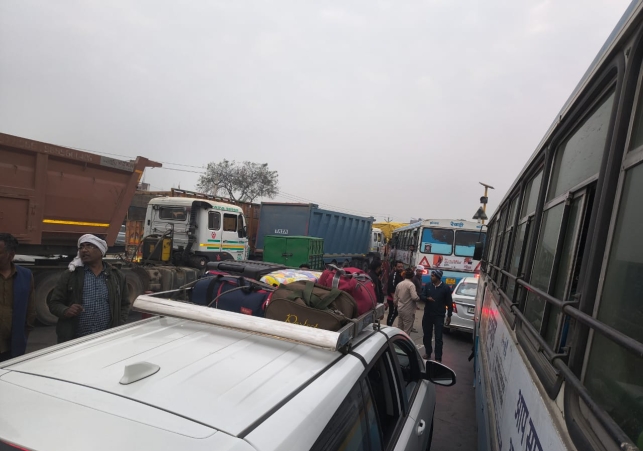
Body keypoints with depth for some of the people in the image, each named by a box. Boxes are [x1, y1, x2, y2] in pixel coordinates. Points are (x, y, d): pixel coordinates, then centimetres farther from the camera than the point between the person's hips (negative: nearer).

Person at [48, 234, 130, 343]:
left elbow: (124, 304, 13)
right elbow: (54, 303, 6)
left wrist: (119, 328, 1)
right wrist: (66, 311, -15)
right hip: (73, 340, -1)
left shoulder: (117, 276, 8)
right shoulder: (69, 275, 4)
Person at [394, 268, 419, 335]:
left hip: (400, 309, 7)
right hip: (408, 311, -7)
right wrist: (418, 297, -3)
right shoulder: (411, 284, -14)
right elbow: (415, 297, -25)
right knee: (407, 331, 0)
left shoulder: (399, 284, 6)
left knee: (399, 329, 16)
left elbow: (395, 298, 12)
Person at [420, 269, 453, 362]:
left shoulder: (445, 288, -6)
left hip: (439, 316, -3)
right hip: (427, 314, 3)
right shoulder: (427, 285, 1)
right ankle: (428, 353, 32)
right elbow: (422, 296, 0)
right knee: (427, 335, 14)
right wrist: (427, 298, -23)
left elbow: (449, 303, 1)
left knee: (438, 338, -2)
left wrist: (449, 316, 1)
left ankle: (438, 358, 5)